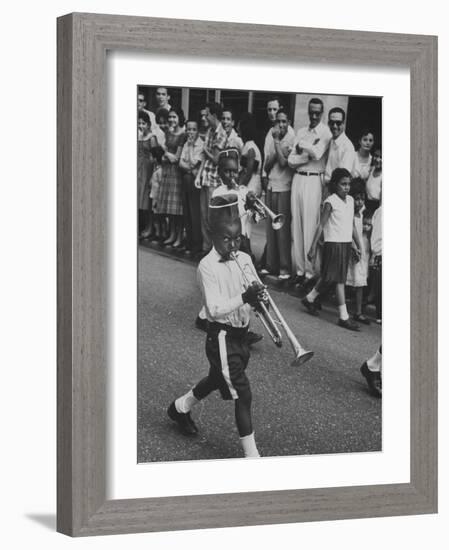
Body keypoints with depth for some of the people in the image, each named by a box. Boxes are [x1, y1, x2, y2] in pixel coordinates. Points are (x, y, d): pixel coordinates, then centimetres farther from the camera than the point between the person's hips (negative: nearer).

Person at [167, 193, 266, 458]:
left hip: (240, 334, 8)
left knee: (217, 379, 28)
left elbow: (256, 290, 7)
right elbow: (214, 308, -23)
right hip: (222, 337, -8)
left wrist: (259, 296, -15)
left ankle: (180, 408, 53)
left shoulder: (244, 259, 4)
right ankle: (252, 455, -2)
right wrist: (244, 298, -32)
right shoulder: (208, 266, -17)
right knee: (243, 395, -8)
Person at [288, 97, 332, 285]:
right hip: (298, 179, 5)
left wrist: (301, 147, -6)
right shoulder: (301, 132, 14)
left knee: (310, 226, -5)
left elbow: (317, 153, -18)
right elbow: (291, 160, 6)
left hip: (314, 181, -5)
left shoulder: (326, 132, -1)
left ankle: (310, 271, -1)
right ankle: (299, 268, 9)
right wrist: (309, 155, -8)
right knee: (296, 224, 4)